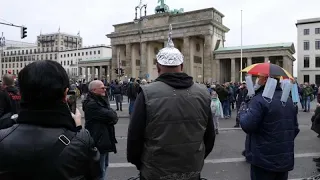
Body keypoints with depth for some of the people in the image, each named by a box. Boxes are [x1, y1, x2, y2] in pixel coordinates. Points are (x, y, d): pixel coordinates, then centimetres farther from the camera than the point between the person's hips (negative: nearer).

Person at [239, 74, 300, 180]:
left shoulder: (260, 99, -20)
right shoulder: (289, 100, 8)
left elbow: (247, 126, -24)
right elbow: (295, 128, 13)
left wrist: (242, 112, -5)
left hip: (264, 159, -8)